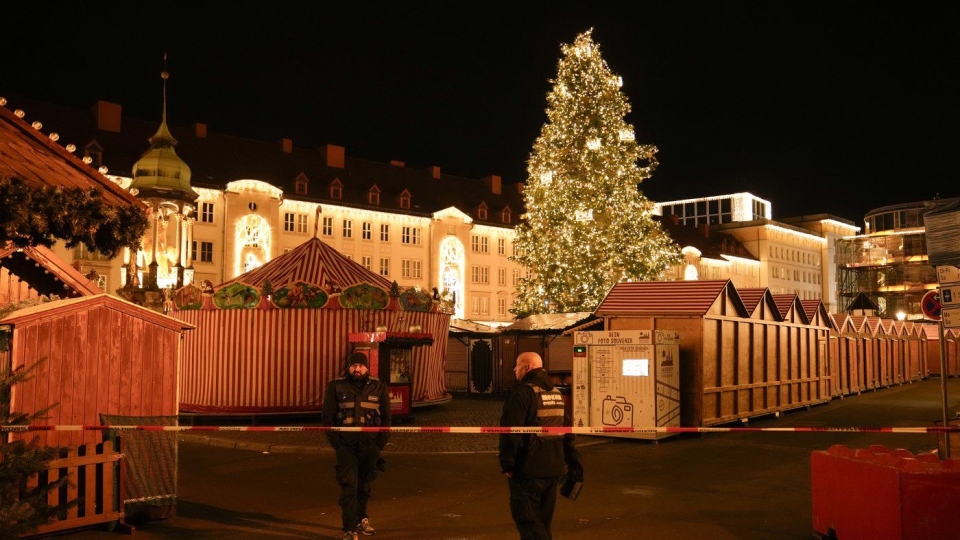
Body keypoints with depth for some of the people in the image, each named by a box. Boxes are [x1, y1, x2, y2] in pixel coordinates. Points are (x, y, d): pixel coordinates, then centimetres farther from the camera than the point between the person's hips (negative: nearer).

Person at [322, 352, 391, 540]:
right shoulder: (336, 387, 1)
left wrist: (380, 444, 1)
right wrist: (336, 443, -4)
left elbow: (386, 418, 9)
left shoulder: (378, 387, 5)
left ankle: (361, 520, 33)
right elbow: (327, 417, 4)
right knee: (349, 486, -8)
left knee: (364, 485, 13)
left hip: (370, 445, 2)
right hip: (346, 445, -2)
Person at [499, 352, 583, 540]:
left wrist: (507, 464, -14)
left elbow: (511, 432, -19)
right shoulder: (556, 393, 14)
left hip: (528, 470, -8)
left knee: (526, 519, -4)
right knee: (543, 520, 18)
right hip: (553, 469, 8)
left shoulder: (523, 392, -14)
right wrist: (572, 460, 19)